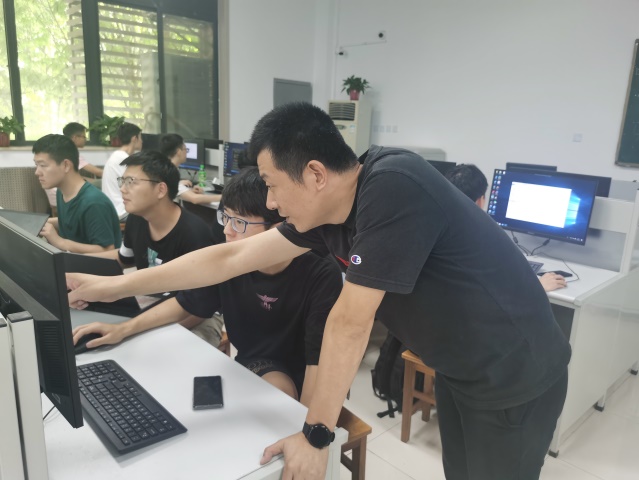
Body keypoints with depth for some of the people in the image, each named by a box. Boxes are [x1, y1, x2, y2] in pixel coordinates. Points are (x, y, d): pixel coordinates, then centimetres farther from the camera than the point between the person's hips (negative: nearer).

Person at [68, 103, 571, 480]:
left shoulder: (392, 188, -32)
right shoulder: (328, 210, -7)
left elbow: (351, 321, -29)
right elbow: (231, 258, -3)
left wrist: (316, 434, -18)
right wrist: (113, 286, 2)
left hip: (514, 378, -7)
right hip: (457, 370, 7)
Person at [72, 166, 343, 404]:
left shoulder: (321, 278, -27)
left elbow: (320, 363, -30)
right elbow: (185, 304, 6)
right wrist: (124, 329, -3)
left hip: (300, 390, -3)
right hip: (251, 370, 4)